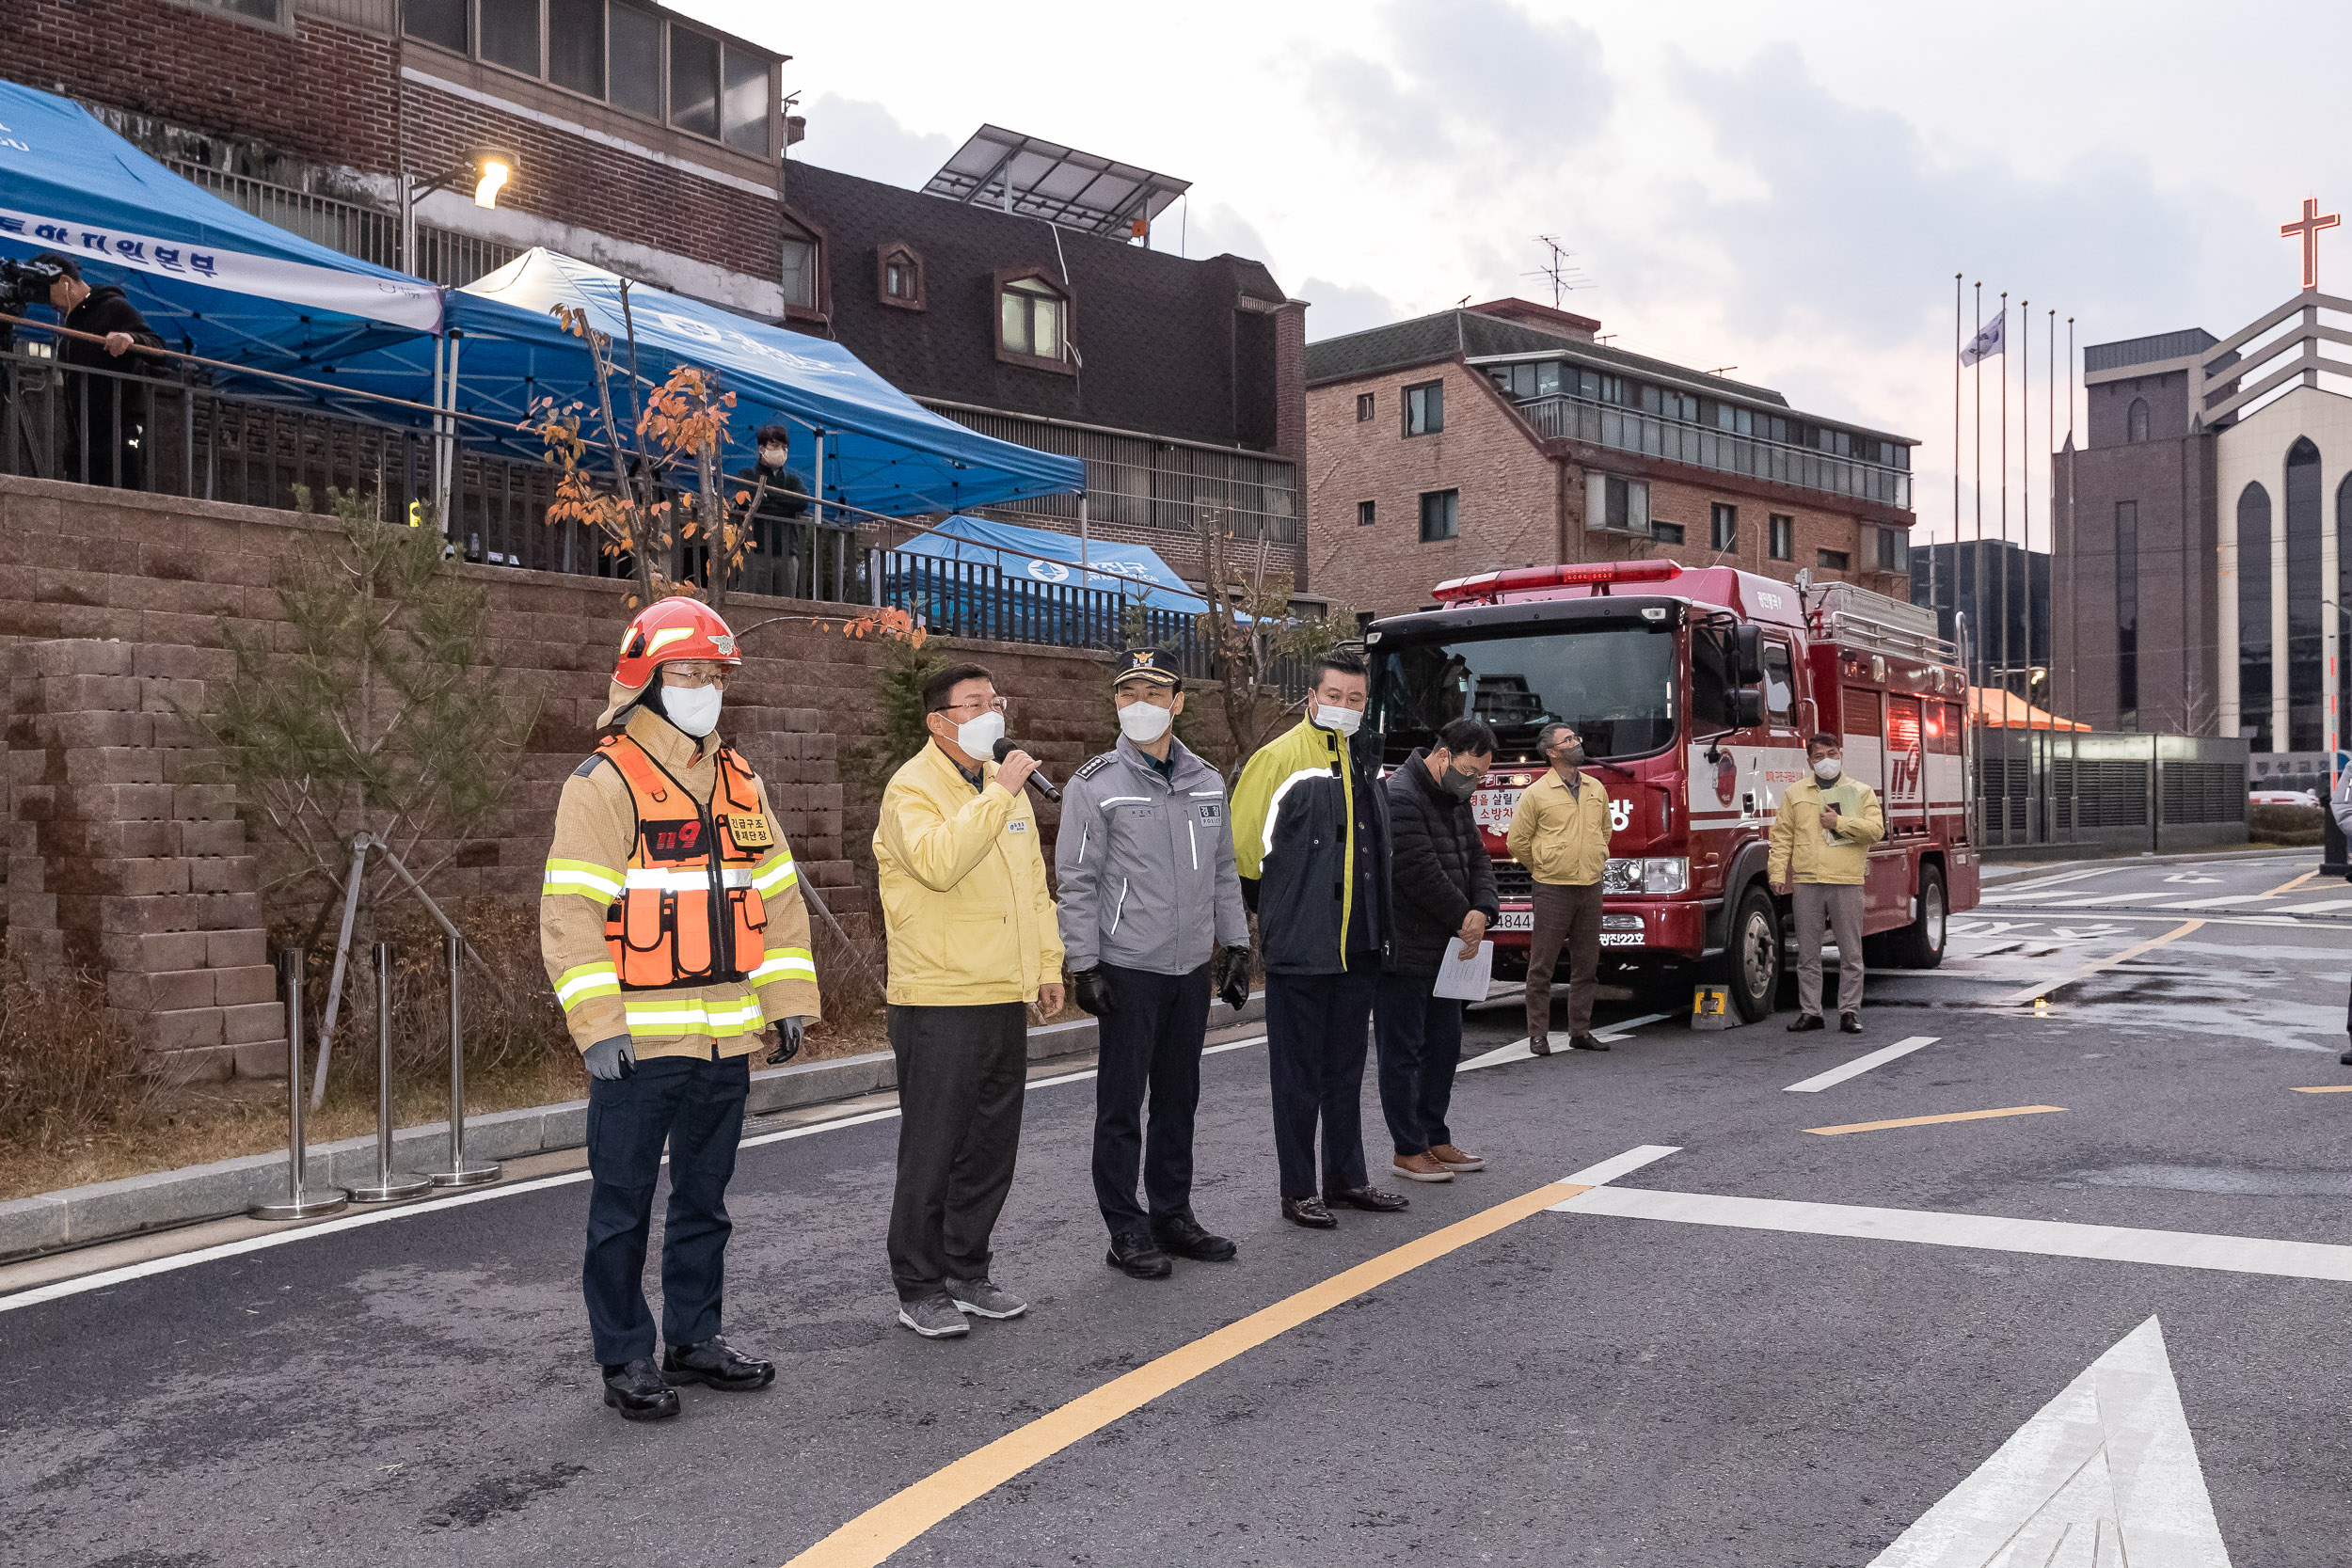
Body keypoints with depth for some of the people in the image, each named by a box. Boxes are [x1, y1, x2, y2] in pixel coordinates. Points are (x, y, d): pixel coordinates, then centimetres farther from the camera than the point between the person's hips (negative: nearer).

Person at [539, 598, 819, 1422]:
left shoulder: (741, 783, 12)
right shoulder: (604, 783, -9)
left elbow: (778, 897, 15)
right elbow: (570, 912, -14)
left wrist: (786, 1001, 9)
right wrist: (597, 1026, -20)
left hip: (726, 1040, 6)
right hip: (639, 1042, -6)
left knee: (705, 1198, 17)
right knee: (623, 1206, 3)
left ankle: (694, 1337, 30)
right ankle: (626, 1358, 16)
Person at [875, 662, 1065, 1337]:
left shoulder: (1007, 785, 14)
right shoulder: (912, 788, -10)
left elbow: (1034, 882, 21)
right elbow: (938, 862, -30)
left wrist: (1047, 962, 16)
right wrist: (998, 794, -26)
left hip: (1005, 1000, 8)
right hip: (939, 1002, -7)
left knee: (991, 1149, 14)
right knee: (931, 1153, 0)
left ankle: (967, 1272, 28)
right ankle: (919, 1289, 12)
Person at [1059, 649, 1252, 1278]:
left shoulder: (1207, 783, 10)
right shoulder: (1095, 785, -6)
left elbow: (1224, 872, 16)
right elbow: (1077, 882, -8)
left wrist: (1235, 944, 11)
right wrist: (1083, 966, -12)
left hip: (1191, 968, 5)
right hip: (1128, 968, -5)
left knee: (1179, 1098, 12)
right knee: (1122, 1103, 1)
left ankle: (1172, 1216, 23)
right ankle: (1127, 1232, 9)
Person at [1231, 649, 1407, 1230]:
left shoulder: (1363, 762, 14)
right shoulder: (1280, 758, -9)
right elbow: (1240, 844, -9)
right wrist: (1272, 905, 1)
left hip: (1358, 947, 7)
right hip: (1300, 948, -7)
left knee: (1347, 1067, 15)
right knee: (1300, 1071, 1)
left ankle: (1346, 1177, 25)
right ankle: (1299, 1190, 9)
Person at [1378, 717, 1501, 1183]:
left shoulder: (1454, 801, 13)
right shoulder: (1399, 797, -18)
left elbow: (1477, 859, 11)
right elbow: (1420, 874, -23)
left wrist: (1482, 911, -9)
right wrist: (1464, 919, -12)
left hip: (1444, 949, 10)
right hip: (1403, 950, -10)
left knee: (1444, 1044, 15)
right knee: (1402, 1051, 0)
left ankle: (1436, 1140, 25)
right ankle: (1408, 1150, 7)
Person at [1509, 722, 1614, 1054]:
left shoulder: (1596, 789, 11)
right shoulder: (1536, 793, -5)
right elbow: (1518, 841, 1)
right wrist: (1542, 869, 7)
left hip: (1590, 888, 5)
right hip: (1553, 889, -5)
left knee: (1586, 965, 9)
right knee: (1542, 965, -2)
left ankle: (1580, 1032, 18)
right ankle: (1538, 1034, 6)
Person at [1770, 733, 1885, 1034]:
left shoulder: (1861, 792, 9)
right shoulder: (1795, 793, 12)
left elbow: (1876, 829, -2)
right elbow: (1782, 836, 9)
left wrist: (1840, 822, -10)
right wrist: (1777, 873, 1)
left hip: (1847, 882, -1)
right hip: (1806, 882, 1)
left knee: (1850, 953, 1)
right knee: (1807, 953, 4)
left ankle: (1850, 1012, 9)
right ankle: (1809, 1012, 10)